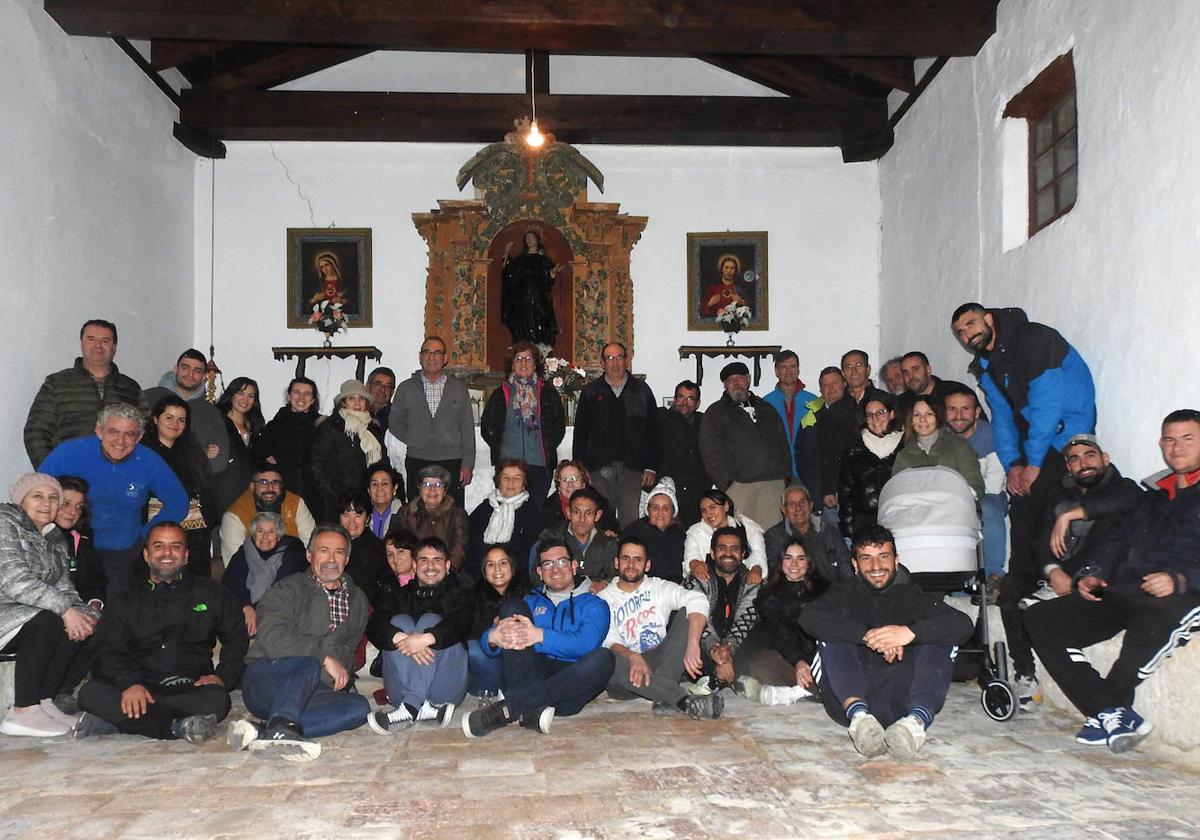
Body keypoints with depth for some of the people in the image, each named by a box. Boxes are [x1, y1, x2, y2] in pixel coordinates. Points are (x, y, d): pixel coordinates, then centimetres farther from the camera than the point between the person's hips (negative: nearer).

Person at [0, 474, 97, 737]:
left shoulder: (52, 538, 15)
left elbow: (64, 587, 9)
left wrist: (78, 610, -14)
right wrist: (65, 609, -27)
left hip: (23, 616, 8)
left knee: (79, 623, -13)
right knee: (47, 622, -29)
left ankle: (43, 702, -11)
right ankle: (22, 713, -24)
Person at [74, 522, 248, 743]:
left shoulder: (211, 593, 18)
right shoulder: (127, 602, 20)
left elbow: (237, 638, 16)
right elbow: (106, 652, 6)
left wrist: (222, 676, -4)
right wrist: (129, 683, -16)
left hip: (191, 689, -1)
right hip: (140, 688, 1)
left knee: (216, 699, -35)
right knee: (90, 693, -29)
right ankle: (180, 727, -32)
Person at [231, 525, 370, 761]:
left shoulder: (357, 600, 18)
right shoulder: (287, 590, 0)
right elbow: (272, 638, -16)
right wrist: (324, 657, -20)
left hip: (312, 691, 4)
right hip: (264, 680, -4)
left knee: (359, 707, -26)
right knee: (308, 665, -34)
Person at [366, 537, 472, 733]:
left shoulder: (458, 593, 15)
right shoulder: (397, 592, 19)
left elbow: (460, 623, -9)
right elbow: (375, 625, -3)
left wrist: (426, 638, -30)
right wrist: (400, 639, -26)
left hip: (446, 689, -1)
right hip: (400, 690, 2)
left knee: (430, 620, -19)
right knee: (400, 621, -17)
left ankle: (410, 707, -36)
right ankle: (423, 708, -37)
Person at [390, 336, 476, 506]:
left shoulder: (459, 388, 9)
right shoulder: (406, 388, 9)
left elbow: (468, 428, 7)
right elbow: (395, 422, 17)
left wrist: (467, 464, 1)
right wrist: (413, 441, 2)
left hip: (452, 464, 0)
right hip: (417, 463, 0)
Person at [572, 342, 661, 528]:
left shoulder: (642, 391, 9)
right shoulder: (590, 393, 10)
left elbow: (653, 431, 8)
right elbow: (580, 434, 10)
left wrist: (652, 468, 0)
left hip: (633, 470, 0)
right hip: (600, 469, 1)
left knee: (630, 520, -5)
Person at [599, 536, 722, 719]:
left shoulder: (659, 587, 9)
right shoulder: (603, 599, 7)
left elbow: (697, 600, -11)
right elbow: (607, 641, -9)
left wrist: (692, 644, -30)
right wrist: (632, 657, -33)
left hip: (661, 663, 2)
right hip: (627, 679, -1)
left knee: (687, 613, -16)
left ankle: (665, 696, -31)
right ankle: (685, 701, -41)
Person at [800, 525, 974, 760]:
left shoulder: (912, 596, 17)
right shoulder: (846, 594, 17)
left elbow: (964, 624, -2)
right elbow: (808, 617, -7)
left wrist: (911, 632, -20)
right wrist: (867, 635, -20)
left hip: (903, 702, 0)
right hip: (854, 698, 0)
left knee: (940, 636, -13)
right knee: (832, 634, -15)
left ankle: (918, 720, -39)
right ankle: (857, 713, -41)